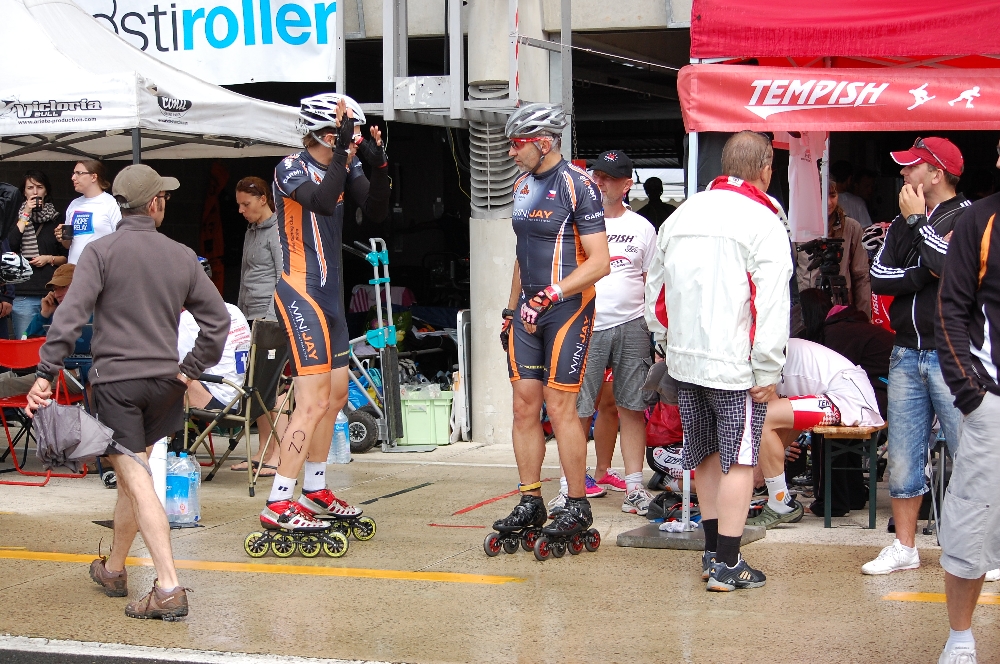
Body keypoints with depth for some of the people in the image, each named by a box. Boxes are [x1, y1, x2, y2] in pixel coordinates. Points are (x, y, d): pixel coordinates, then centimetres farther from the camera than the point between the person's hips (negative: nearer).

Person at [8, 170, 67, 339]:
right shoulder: (17, 216, 8)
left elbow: (67, 257, 14)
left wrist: (50, 259, -5)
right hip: (23, 293, -1)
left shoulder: (56, 218, 11)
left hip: (51, 291, 1)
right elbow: (10, 246, -10)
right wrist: (26, 215, -6)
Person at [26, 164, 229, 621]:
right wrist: (191, 369, 13)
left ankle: (168, 589, -15)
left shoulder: (101, 252, -7)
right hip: (163, 381, 5)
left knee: (135, 480, -7)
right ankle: (113, 570, 37)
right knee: (133, 476, 20)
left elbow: (70, 316, -17)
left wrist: (46, 373, -17)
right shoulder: (182, 256, 5)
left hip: (115, 378, -4)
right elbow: (217, 320, 6)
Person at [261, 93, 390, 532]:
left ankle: (314, 493, 29)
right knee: (313, 403, -14)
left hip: (329, 294, 9)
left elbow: (376, 212, -2)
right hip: (301, 292, -9)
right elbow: (322, 202, -32)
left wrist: (377, 166, -16)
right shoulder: (292, 168, -14)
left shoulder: (343, 168, 7)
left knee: (336, 396, 17)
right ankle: (277, 507, -13)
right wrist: (342, 153, -31)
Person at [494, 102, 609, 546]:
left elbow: (599, 262, -17)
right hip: (529, 310, 7)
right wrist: (510, 311, 21)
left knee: (560, 407, -7)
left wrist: (550, 295, -23)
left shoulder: (577, 185, -12)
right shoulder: (523, 185, 13)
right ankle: (530, 502, 12)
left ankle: (577, 506, 2)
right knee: (525, 404, 5)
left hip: (567, 309, -7)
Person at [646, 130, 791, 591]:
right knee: (738, 459, 0)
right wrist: (767, 371, -12)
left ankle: (712, 550, 25)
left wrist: (665, 343, 27)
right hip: (734, 362, -7)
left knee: (707, 454, 17)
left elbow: (655, 290, 17)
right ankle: (726, 564, -1)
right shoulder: (763, 223, -11)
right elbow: (771, 305, -16)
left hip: (684, 359, 7)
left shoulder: (681, 216, 10)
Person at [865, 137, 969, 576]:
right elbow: (878, 277, 6)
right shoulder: (903, 224, 16)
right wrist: (922, 275, -9)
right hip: (906, 355, 6)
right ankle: (904, 548, 17)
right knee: (902, 456, 9)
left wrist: (918, 220, -10)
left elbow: (951, 265, -21)